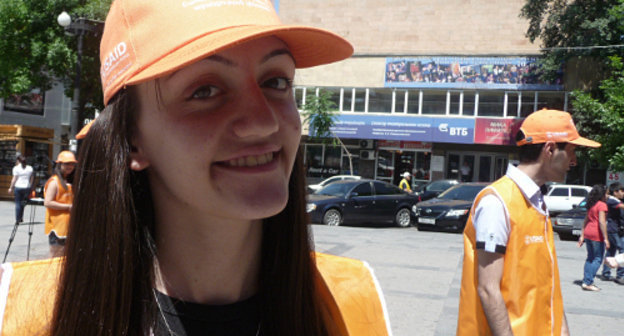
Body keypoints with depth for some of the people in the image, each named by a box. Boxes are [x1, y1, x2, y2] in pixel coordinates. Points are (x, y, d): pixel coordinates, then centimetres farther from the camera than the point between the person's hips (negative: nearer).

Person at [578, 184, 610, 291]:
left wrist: (582, 235, 20)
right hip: (597, 235, -8)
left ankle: (585, 281, 13)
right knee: (598, 259, -2)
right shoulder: (602, 205, -10)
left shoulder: (591, 205, 15)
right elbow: (601, 222, -18)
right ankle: (588, 283, -6)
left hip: (588, 234, 8)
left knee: (590, 258, 14)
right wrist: (605, 239, -18)